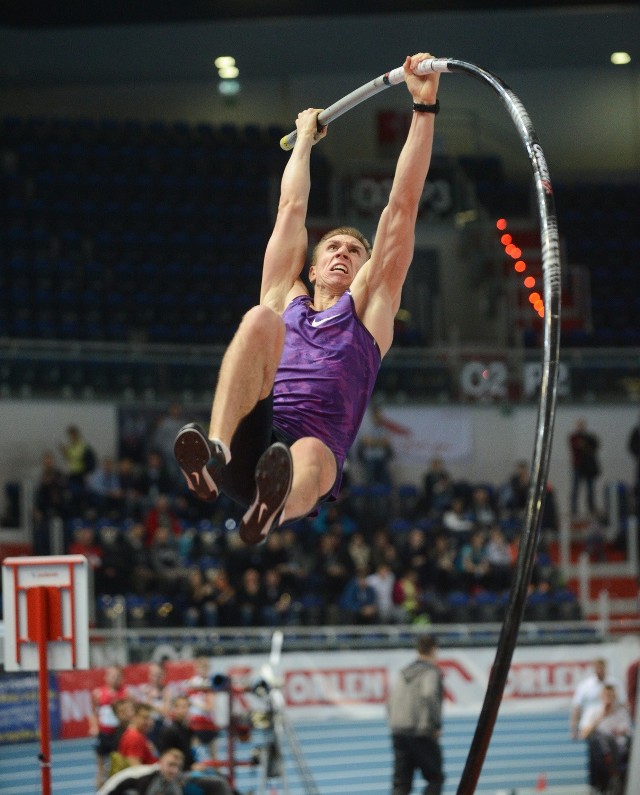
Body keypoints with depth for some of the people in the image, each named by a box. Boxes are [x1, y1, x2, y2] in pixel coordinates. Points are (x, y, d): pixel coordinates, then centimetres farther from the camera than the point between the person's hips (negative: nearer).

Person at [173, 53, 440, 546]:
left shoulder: (369, 307, 26)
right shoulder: (286, 301, 33)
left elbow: (403, 207, 24)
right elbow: (292, 208, 42)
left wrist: (424, 106, 22)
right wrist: (305, 139, 54)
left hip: (313, 453, -2)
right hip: (247, 447, 2)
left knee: (311, 457, -40)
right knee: (260, 320, -22)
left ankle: (275, 506, -80)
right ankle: (215, 454, -46)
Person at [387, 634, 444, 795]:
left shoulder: (403, 673, 17)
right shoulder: (431, 672, -6)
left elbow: (391, 703, 19)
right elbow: (429, 696, -24)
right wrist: (436, 725, -16)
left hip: (398, 732, 6)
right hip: (421, 734, -6)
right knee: (435, 778, 7)